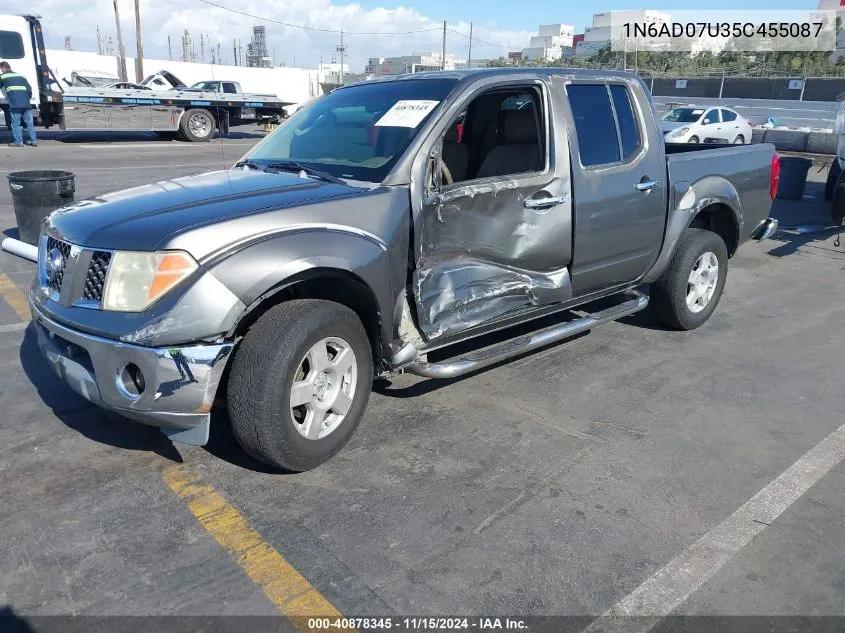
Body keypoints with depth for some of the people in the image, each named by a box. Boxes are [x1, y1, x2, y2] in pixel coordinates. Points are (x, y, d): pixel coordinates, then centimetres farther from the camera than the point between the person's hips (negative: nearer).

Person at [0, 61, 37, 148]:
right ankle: (34, 140, 10)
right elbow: (29, 89, 15)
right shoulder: (21, 75, 21)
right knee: (29, 123, 10)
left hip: (15, 105, -4)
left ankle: (19, 142, -1)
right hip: (26, 104, 4)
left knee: (16, 124, 1)